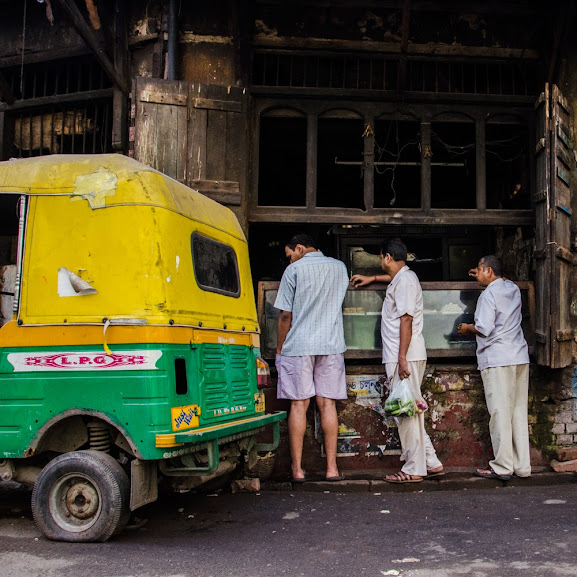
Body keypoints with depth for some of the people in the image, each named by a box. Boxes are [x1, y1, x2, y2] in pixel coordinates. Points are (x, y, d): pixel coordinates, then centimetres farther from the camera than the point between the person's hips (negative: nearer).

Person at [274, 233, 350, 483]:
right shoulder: (340, 267, 11)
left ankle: (297, 469, 3)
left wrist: (279, 349, 5)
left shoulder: (294, 269, -3)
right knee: (327, 404, 5)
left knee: (299, 404, 1)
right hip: (331, 345, 3)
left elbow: (285, 316, -4)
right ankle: (331, 468, 5)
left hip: (298, 345, -3)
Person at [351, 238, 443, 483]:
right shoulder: (404, 277, 19)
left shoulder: (404, 281, -12)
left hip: (404, 356, -10)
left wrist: (402, 358, -22)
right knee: (408, 411, 11)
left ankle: (414, 469, -1)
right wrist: (372, 278, 51)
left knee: (407, 412, -6)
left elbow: (406, 320, -19)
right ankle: (431, 462, 15)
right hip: (400, 356, 10)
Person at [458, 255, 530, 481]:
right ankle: (522, 466, 13)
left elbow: (485, 329, -16)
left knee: (500, 413, -4)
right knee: (519, 412, 9)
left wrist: (468, 328, 2)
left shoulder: (488, 294, -10)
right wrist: (484, 277, 39)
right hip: (520, 357, 8)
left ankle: (502, 467, -2)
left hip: (497, 360, -8)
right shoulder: (513, 288, 13)